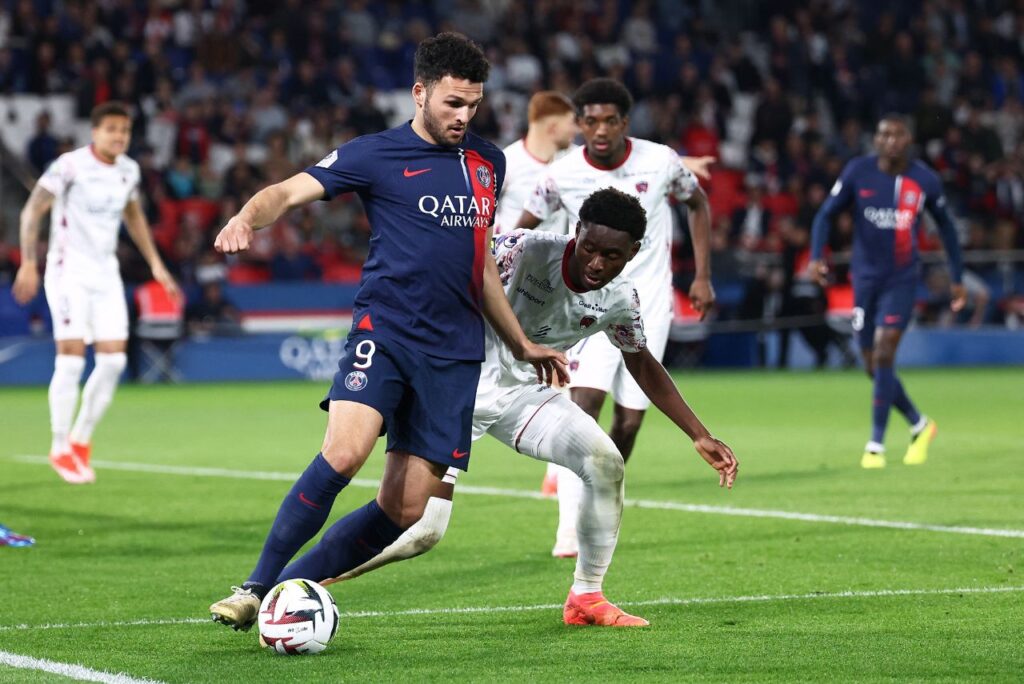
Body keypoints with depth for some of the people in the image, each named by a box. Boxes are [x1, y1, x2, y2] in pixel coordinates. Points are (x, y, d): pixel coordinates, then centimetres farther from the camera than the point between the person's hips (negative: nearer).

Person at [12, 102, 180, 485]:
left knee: (113, 359, -2)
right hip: (68, 272, -6)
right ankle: (60, 450, 0)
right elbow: (32, 210, -12)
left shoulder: (128, 170, 7)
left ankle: (81, 440, 14)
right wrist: (28, 263, -19)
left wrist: (155, 263, 20)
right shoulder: (70, 165, -12)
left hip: (106, 273, 6)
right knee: (72, 358, -11)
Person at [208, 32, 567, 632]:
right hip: (385, 329, -5)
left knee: (406, 511, -3)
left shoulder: (488, 162, 16)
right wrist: (248, 217, -31)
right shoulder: (377, 154, 1)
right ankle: (257, 587, -17)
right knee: (344, 452, -28)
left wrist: (523, 345, 29)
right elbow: (290, 192, -9)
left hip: (454, 352, 5)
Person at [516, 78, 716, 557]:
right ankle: (570, 526, -23)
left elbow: (698, 204, 11)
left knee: (630, 421, 0)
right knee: (583, 403, -20)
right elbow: (522, 229, 6)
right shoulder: (562, 175, -9)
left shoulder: (661, 162, -8)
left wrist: (702, 276, 8)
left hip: (649, 305, 1)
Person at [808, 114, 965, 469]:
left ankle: (876, 445, -10)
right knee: (874, 368, 5)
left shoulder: (925, 180, -4)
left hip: (902, 279, -2)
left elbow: (946, 227, 11)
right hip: (865, 277, 2)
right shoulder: (858, 172, -5)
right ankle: (919, 426, 28)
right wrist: (816, 256, -15)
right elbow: (826, 214, 1)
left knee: (883, 355, -16)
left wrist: (957, 278, 14)